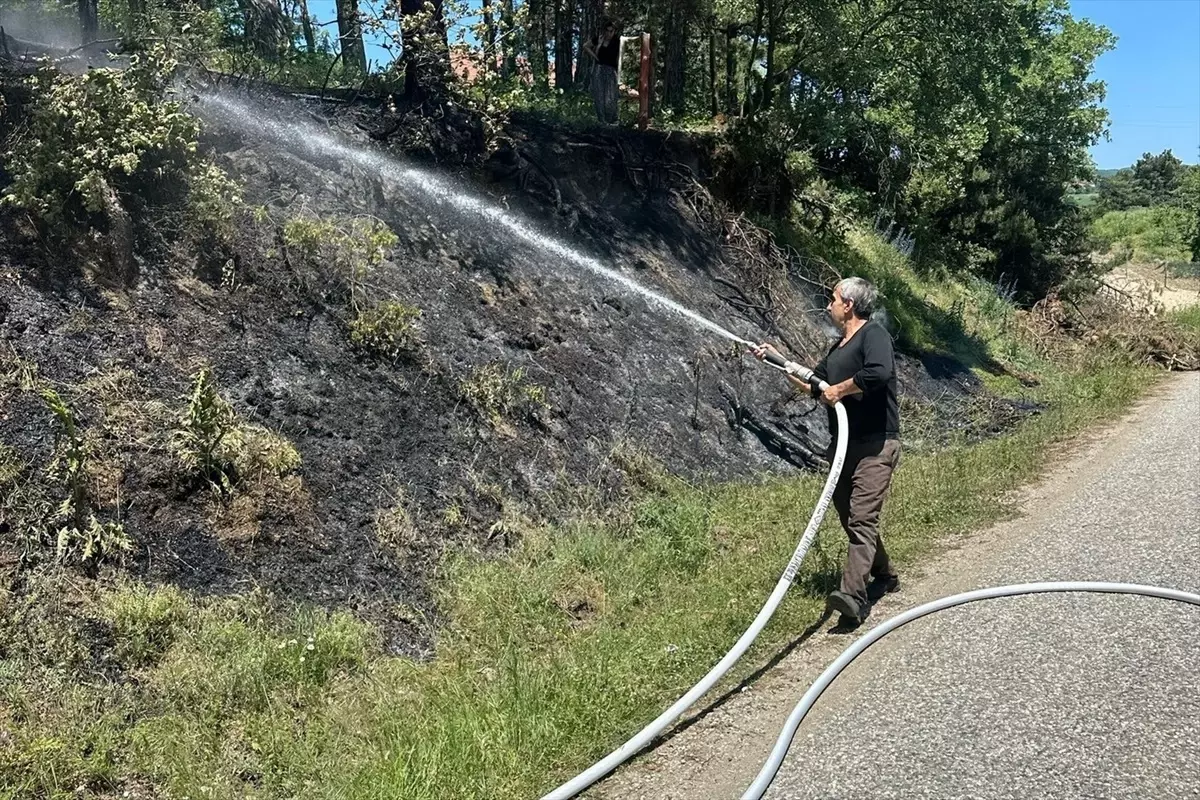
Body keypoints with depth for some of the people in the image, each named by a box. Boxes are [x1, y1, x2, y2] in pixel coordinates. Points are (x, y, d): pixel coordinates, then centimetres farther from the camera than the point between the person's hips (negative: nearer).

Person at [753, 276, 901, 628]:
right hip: (844, 443, 9)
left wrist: (840, 389, -16)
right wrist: (776, 358, 23)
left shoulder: (874, 333, -8)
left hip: (876, 444, -9)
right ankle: (884, 576, 32)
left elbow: (880, 372, -28)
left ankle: (853, 596, -26)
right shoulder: (839, 348, 21)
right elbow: (812, 383, 27)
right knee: (849, 516, 14)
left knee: (861, 518, -18)